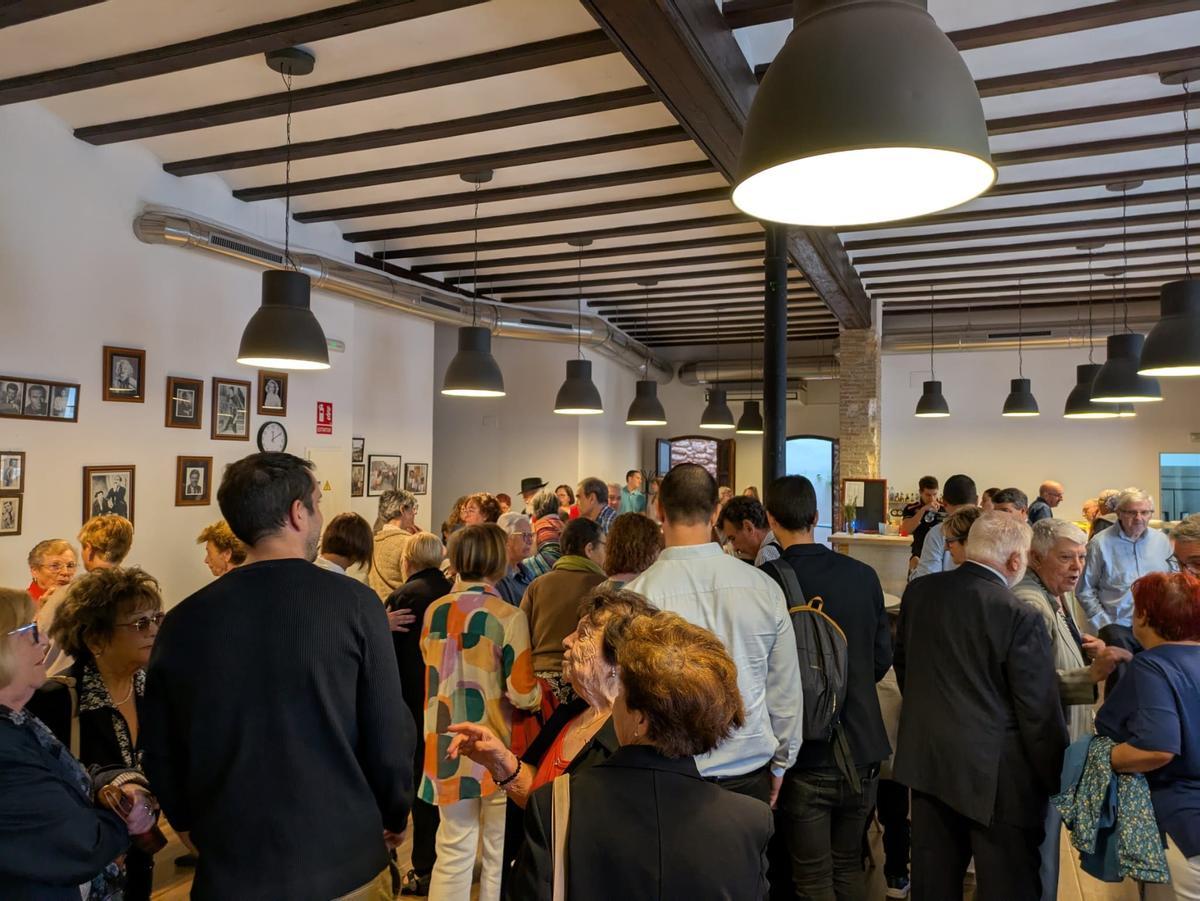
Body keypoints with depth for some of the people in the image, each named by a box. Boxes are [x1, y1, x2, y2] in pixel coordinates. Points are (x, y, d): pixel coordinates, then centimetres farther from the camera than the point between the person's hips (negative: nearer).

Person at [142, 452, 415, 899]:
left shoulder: (183, 619, -4)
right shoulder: (353, 602, -13)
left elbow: (160, 752, 4)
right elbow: (388, 734, -11)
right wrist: (396, 815, 7)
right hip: (343, 863, -2)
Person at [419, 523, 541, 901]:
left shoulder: (434, 612, -2)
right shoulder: (509, 617, -17)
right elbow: (523, 695, -16)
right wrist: (546, 688, 4)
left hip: (447, 748, 4)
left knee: (453, 852, 17)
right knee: (499, 856, 14)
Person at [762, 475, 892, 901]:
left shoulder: (768, 580, -18)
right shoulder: (864, 575, -6)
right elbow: (882, 659, 4)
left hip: (804, 753, -4)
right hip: (862, 747, 4)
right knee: (849, 866, 22)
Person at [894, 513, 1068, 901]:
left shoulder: (919, 591, -2)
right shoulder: (1022, 618, -20)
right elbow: (1040, 713, -14)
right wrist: (1055, 781, -1)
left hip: (927, 760, 5)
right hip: (995, 775, -5)